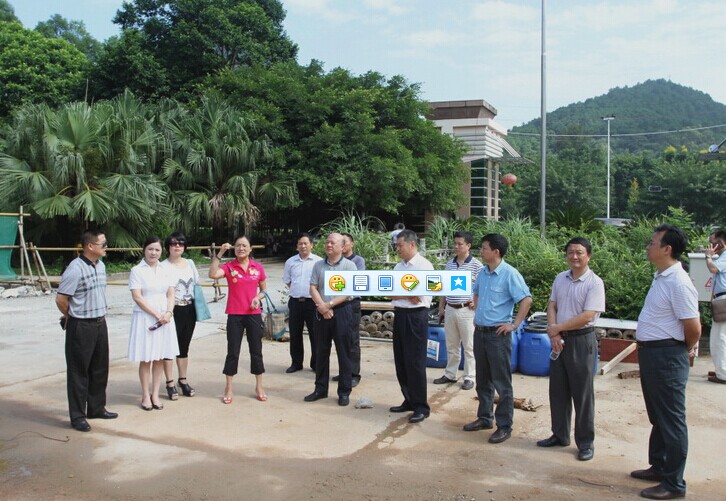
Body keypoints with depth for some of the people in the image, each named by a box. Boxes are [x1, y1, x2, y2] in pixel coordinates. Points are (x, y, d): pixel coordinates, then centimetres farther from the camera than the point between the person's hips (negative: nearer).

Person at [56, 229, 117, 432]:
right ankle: (77, 416, 14)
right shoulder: (75, 269, -18)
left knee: (100, 369, 17)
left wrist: (99, 315, 13)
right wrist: (72, 317, -1)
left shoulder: (101, 265, 7)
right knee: (79, 372, 4)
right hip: (81, 327, -8)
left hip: (100, 324, 8)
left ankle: (96, 408, 31)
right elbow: (61, 299, -16)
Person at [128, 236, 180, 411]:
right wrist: (156, 314, -15)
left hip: (165, 318, 4)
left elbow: (170, 294, 7)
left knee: (160, 357, 8)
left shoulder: (165, 270, 9)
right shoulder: (137, 271, -5)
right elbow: (137, 297, -11)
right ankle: (145, 396, 14)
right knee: (146, 359, 3)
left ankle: (155, 394, 17)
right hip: (145, 318, -4)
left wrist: (168, 313, -10)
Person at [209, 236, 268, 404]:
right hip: (234, 315, -2)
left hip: (254, 314, 2)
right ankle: (228, 389, 17)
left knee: (256, 351, 9)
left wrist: (258, 298, -9)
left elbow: (263, 289, 11)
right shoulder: (229, 267, -4)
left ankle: (259, 387, 23)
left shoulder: (258, 267, 2)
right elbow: (213, 275, -23)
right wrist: (219, 254, -23)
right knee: (233, 352, 5)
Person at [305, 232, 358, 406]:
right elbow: (313, 288, 4)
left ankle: (344, 391, 9)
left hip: (341, 311, -4)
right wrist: (322, 306, -11)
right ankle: (320, 389, 20)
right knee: (321, 352, 10)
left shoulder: (349, 266, -3)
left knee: (343, 353, 1)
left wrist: (330, 304, -16)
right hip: (321, 312, 4)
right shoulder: (318, 265, 9)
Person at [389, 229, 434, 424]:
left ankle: (421, 406, 7)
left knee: (415, 363, -3)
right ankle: (409, 400, 26)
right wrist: (407, 295, -10)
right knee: (401, 362, 13)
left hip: (416, 317, -8)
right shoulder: (398, 267, 12)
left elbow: (418, 293, -17)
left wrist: (398, 294, -5)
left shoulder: (424, 266, -9)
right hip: (399, 315, 8)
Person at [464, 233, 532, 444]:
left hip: (498, 334, -8)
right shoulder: (483, 273, 8)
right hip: (479, 332, 8)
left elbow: (526, 300, -19)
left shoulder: (509, 274, -15)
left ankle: (504, 426, 10)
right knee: (483, 380, 17)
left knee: (502, 383, 1)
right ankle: (484, 418, 31)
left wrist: (515, 325, -17)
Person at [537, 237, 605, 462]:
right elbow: (551, 306, 8)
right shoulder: (560, 279, 7)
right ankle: (560, 435, 27)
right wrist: (554, 334, -6)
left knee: (582, 393, 2)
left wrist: (557, 328, -12)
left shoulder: (594, 283, -12)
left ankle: (585, 442, 13)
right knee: (558, 391, 13)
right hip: (559, 340, 6)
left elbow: (587, 316, -18)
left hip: (582, 341, -6)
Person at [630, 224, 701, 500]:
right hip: (650, 353, 10)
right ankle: (659, 467, 35)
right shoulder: (661, 276, 9)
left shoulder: (678, 283, -21)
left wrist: (680, 352, -2)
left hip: (666, 357, -10)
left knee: (671, 420, 1)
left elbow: (694, 329, -19)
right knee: (657, 416, 20)